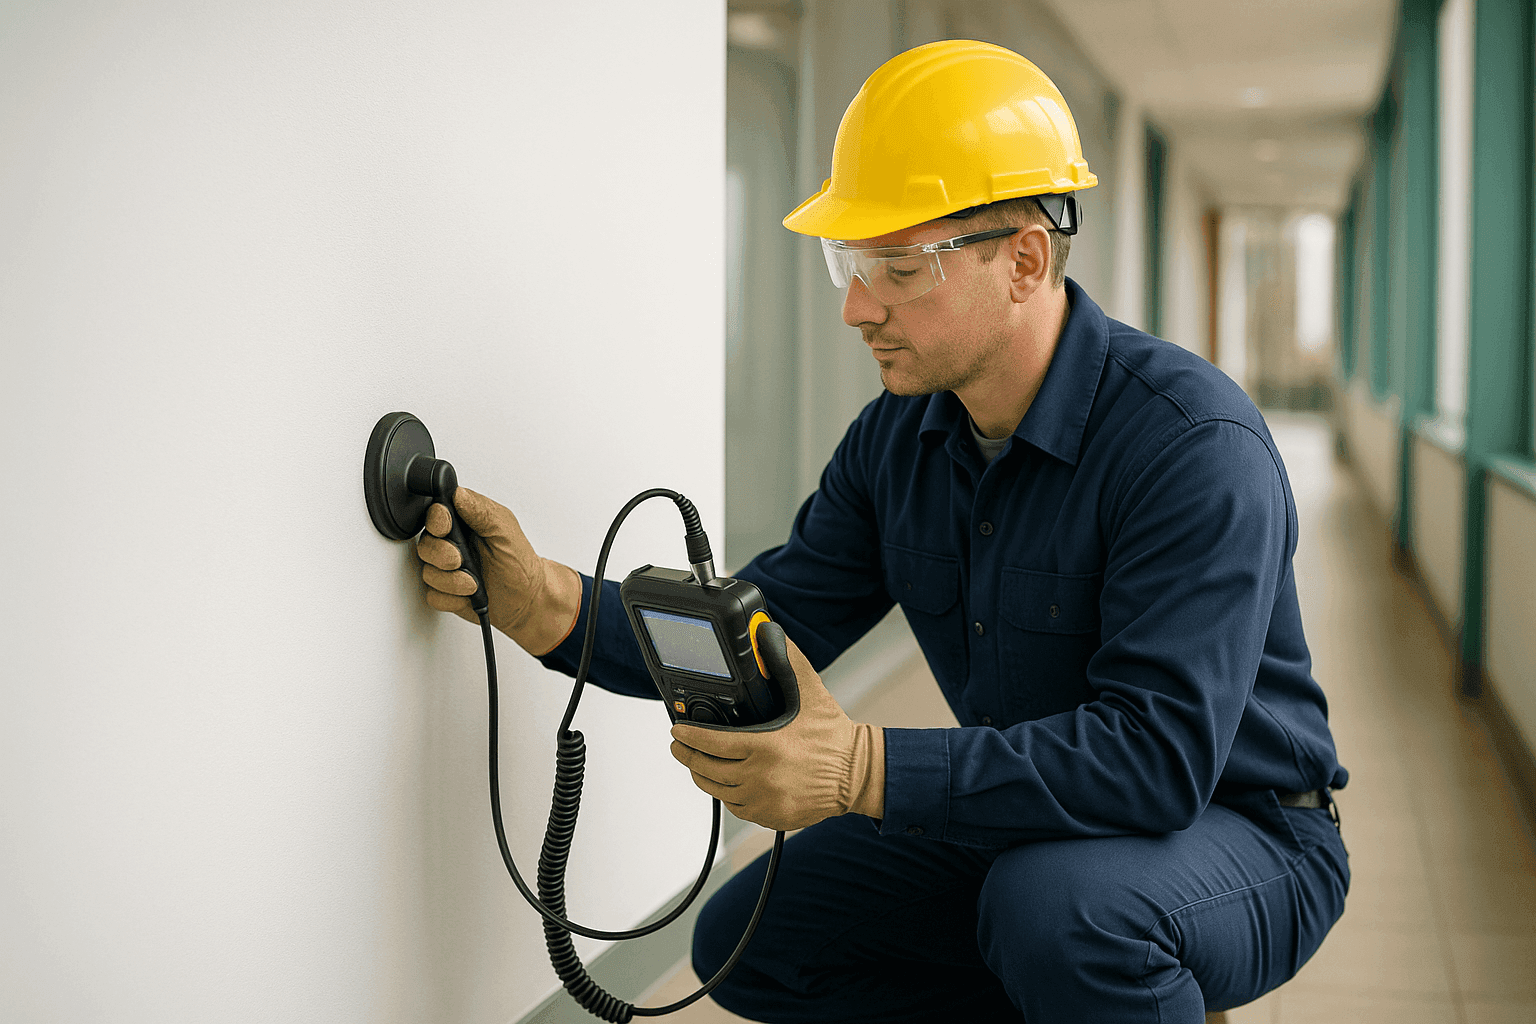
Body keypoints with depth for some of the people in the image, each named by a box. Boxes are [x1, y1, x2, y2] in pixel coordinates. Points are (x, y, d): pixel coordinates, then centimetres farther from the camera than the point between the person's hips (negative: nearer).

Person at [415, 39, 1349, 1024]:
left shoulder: (1195, 443, -26)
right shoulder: (898, 439, -1)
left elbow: (1159, 753, -35)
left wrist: (861, 771, -43)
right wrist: (547, 603, -20)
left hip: (1239, 839, -7)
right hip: (1026, 826, 7)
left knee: (1055, 906, -38)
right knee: (749, 939, 2)